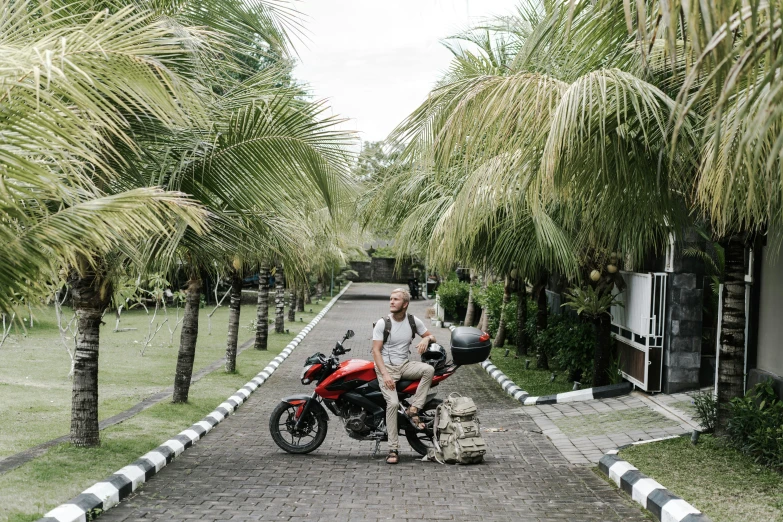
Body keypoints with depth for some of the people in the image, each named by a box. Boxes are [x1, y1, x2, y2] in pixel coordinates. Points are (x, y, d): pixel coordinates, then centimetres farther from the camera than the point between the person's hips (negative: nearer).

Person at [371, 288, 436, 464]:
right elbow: (376, 351, -10)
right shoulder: (382, 323, -7)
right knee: (393, 402, -24)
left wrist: (426, 339, -11)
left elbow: (431, 336, 16)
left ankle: (413, 410, -16)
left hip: (405, 365, 4)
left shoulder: (414, 321, 4)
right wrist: (385, 374, -22)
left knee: (429, 369, -28)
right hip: (386, 366, -4)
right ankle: (393, 450, -18)